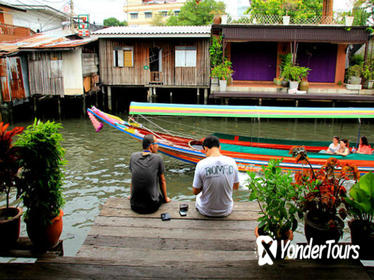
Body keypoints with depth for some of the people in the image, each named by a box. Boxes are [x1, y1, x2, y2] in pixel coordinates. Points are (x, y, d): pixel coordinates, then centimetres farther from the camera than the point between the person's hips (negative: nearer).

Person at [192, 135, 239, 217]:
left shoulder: (201, 164, -21)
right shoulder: (231, 162, -13)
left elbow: (195, 191, -10)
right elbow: (236, 186, 1)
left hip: (206, 211, -1)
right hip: (226, 211, 2)